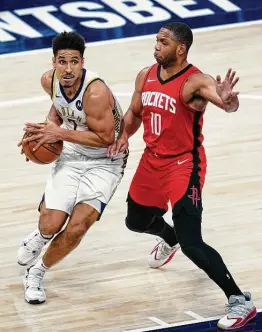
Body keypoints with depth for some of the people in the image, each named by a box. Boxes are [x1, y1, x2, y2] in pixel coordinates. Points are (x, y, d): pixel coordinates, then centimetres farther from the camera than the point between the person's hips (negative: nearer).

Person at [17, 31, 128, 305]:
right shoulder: (49, 80, -11)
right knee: (51, 225, -9)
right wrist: (48, 127, -6)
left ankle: (37, 273, 11)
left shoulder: (95, 92, -31)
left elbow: (105, 138, -26)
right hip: (71, 156, 4)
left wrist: (60, 133, -28)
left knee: (77, 228, -16)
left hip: (105, 162, -4)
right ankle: (40, 237, 31)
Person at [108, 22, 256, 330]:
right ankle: (169, 238, 64)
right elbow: (135, 112, 16)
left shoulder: (195, 82, -24)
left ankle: (240, 301, -6)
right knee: (136, 220, 28)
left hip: (184, 166, -7)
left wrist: (227, 100, -68)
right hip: (152, 161, 8)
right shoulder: (145, 76, -2)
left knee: (191, 245, -16)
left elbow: (228, 103, -43)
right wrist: (124, 136, -4)